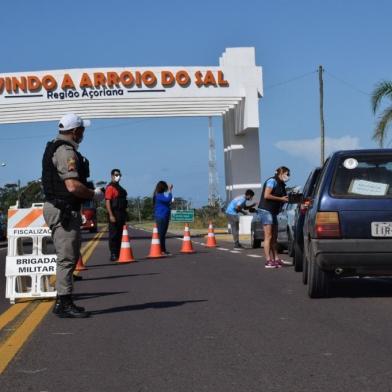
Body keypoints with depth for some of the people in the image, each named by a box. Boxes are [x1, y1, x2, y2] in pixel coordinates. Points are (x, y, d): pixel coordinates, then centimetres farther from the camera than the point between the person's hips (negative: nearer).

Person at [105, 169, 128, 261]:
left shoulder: (120, 188, 20)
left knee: (119, 235, 10)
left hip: (121, 214, 9)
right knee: (113, 235, -7)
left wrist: (124, 214, 20)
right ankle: (113, 255, -6)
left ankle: (118, 254, 14)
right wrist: (111, 215, -22)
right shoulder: (110, 187, -8)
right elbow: (107, 202, -16)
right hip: (114, 214, -9)